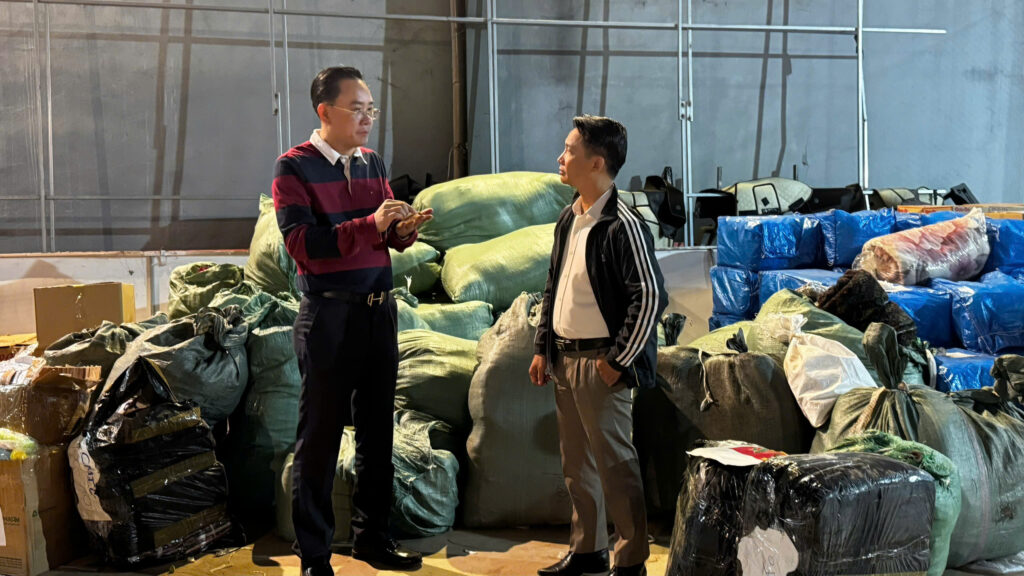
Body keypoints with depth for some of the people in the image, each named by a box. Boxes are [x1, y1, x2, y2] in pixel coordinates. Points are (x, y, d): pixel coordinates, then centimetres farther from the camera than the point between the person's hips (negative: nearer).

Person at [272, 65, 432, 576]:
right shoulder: (294, 167, -7)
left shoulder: (372, 163, 11)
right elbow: (301, 243, -18)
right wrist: (371, 225, -25)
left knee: (377, 429, 13)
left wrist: (403, 231, -9)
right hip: (329, 316, -6)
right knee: (320, 437, 1)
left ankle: (371, 534, 28)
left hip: (379, 309, 6)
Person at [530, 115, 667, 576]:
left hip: (600, 362, -9)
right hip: (564, 360, 9)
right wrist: (542, 348, 14)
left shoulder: (622, 226, -17)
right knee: (576, 463, 16)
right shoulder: (569, 219, 11)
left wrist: (617, 361, -15)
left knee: (615, 463, 0)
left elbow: (651, 297, -19)